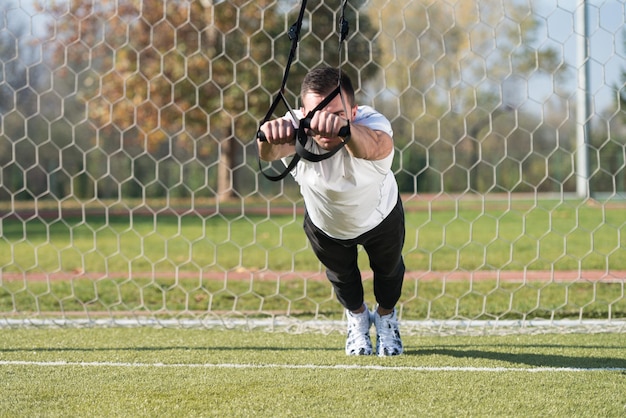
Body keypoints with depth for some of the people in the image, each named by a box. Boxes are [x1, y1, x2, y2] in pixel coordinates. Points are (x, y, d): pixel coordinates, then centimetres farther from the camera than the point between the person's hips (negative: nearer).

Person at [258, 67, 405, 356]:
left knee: (389, 268, 25)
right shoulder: (297, 130, -42)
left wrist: (344, 128, -96)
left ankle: (386, 316, 59)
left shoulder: (371, 124, -45)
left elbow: (371, 147, -72)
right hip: (323, 222, 1)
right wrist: (270, 139, -92)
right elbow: (269, 153, -66)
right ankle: (357, 317, 59)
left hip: (380, 216, -1)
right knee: (340, 274, 25)